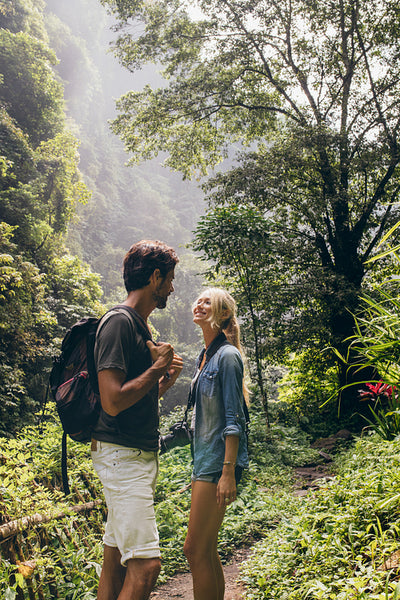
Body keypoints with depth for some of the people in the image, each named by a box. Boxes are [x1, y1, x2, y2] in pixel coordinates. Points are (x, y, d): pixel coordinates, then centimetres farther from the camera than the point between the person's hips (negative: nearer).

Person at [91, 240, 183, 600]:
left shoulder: (139, 325, 16)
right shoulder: (119, 322, -14)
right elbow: (113, 401, -22)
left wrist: (167, 378, 6)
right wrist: (157, 367, -12)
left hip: (141, 455, 10)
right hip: (122, 455, -10)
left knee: (116, 558, 14)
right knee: (145, 565, -10)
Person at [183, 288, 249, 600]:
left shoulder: (227, 356, -12)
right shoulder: (205, 357, 15)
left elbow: (233, 419, -16)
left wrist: (228, 472, -21)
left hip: (218, 460, -9)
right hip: (204, 458, 9)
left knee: (196, 550, -5)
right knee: (206, 550, 13)